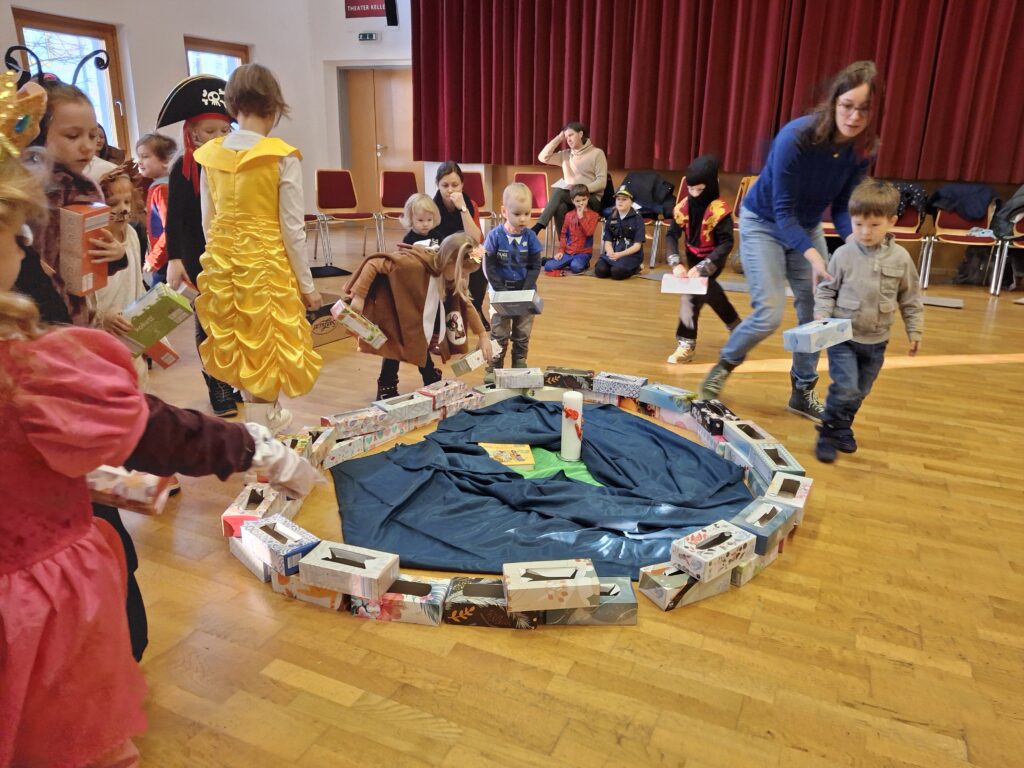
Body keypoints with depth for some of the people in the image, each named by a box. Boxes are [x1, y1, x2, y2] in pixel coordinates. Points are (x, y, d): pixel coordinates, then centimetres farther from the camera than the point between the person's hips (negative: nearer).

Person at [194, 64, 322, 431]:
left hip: (222, 264, 5)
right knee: (264, 351, 7)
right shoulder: (282, 157, -13)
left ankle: (268, 418, 38)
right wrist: (307, 284, -2)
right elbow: (292, 229, -11)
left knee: (240, 347, 19)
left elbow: (208, 222, 8)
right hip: (266, 264, -5)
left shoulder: (209, 155, 2)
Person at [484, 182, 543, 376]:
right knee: (499, 333, 5)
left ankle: (520, 367, 25)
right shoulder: (495, 236, -12)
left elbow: (535, 267, -4)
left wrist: (524, 292, -14)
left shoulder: (530, 237, -7)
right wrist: (503, 293, -17)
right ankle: (494, 369, 18)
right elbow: (489, 267, -10)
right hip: (501, 292, -2)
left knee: (523, 333, 11)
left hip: (524, 292, 2)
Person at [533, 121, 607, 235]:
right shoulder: (565, 154, 17)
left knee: (558, 191, -30)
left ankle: (538, 227, -35)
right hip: (570, 197, 4)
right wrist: (559, 138, 7)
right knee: (560, 207, -34)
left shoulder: (597, 153, 3)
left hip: (592, 199, -4)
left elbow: (602, 182, -6)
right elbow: (543, 157, 5)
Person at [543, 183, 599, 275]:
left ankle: (583, 263, -1)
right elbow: (564, 234, 11)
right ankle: (569, 263, 7)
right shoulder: (569, 215, 8)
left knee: (575, 267, -36)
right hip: (568, 252, 4)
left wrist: (581, 217, -14)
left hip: (583, 252, -3)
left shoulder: (593, 215, -2)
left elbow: (589, 232, -16)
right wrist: (561, 250, 1)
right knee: (548, 266, -15)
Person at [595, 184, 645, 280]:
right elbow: (608, 241, 7)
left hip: (631, 254, -3)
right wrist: (611, 253, -17)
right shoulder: (611, 218, 11)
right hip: (613, 253, 3)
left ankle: (634, 268, 0)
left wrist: (620, 254, -21)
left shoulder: (637, 219, -2)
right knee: (600, 271, -26)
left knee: (616, 272, -31)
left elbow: (637, 245, -7)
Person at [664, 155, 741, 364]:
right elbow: (671, 235, -15)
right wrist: (676, 263, -30)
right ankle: (735, 325, 46)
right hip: (693, 255, 6)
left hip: (713, 258, -6)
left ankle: (687, 343, -12)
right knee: (709, 290, 20)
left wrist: (702, 267, -39)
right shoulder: (684, 206, -14)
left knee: (693, 291, -20)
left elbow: (726, 244, -30)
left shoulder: (719, 210, -28)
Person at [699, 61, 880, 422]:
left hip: (806, 227, 6)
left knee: (818, 311, 3)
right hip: (763, 223, -5)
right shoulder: (796, 136, -30)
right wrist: (812, 256, -42)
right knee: (769, 314, -15)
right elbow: (782, 210, -28)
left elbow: (841, 207, -7)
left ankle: (803, 393, 21)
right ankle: (725, 364, 14)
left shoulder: (862, 149, -14)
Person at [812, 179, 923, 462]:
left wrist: (915, 330, 8)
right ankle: (828, 433, 7)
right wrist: (821, 316, -17)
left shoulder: (900, 258, -4)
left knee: (860, 392, 15)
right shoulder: (843, 255, -11)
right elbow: (826, 290, -2)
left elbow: (910, 298, 6)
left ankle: (843, 428, 38)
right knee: (845, 388, -14)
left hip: (876, 341, 3)